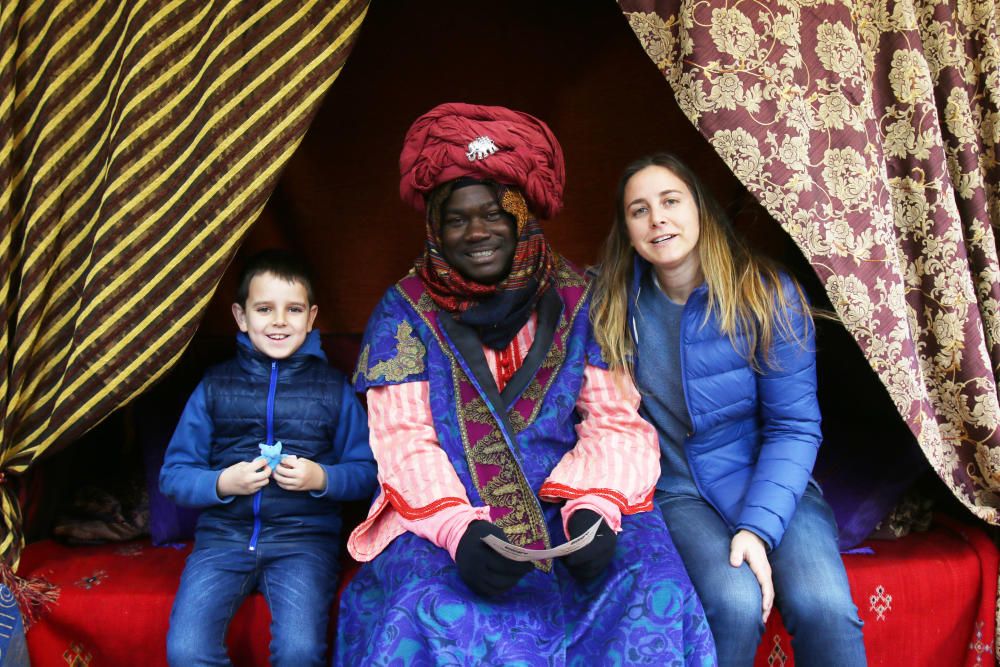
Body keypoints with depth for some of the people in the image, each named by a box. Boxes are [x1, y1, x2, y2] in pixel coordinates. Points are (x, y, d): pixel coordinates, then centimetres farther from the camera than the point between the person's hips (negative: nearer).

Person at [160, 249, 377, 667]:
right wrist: (221, 484, -10)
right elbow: (174, 474, 9)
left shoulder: (333, 389, 7)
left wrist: (321, 479, -11)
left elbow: (366, 472, 8)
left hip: (303, 537, -1)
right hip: (224, 534, 1)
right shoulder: (214, 385, 8)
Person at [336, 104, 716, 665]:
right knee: (441, 613, -32)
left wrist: (593, 507, -21)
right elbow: (404, 441, -5)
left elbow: (615, 421, 0)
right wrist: (460, 528, -24)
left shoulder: (577, 302, 5)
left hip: (569, 507, 2)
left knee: (650, 595, -25)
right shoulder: (405, 312, 3)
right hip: (441, 515, -1)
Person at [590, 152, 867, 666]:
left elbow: (794, 427, -8)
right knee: (735, 604, -29)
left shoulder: (767, 295, -8)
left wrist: (758, 526, -19)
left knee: (823, 607, -28)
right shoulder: (614, 307, -1)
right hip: (678, 492, 1)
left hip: (772, 486, 0)